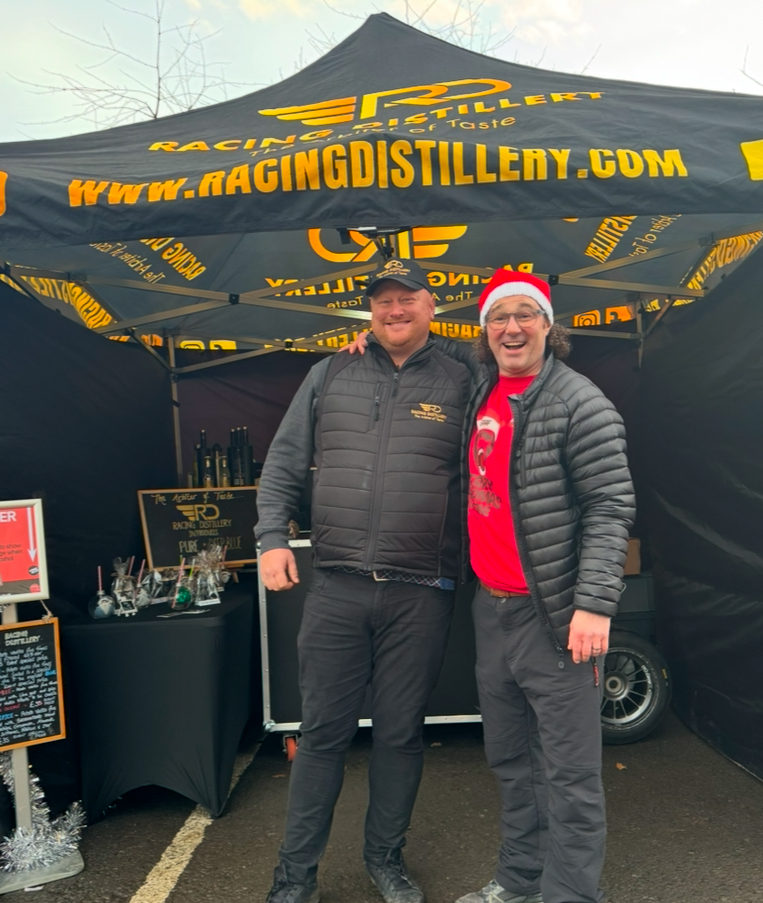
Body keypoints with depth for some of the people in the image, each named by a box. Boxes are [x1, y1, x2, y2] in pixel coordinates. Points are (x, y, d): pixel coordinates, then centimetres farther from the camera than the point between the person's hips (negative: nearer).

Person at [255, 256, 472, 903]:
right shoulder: (332, 374, 8)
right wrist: (273, 539, 1)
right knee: (323, 732, 10)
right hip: (336, 587, 1)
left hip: (421, 594, 0)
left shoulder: (458, 384, 4)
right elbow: (284, 463, 10)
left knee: (401, 733, 14)